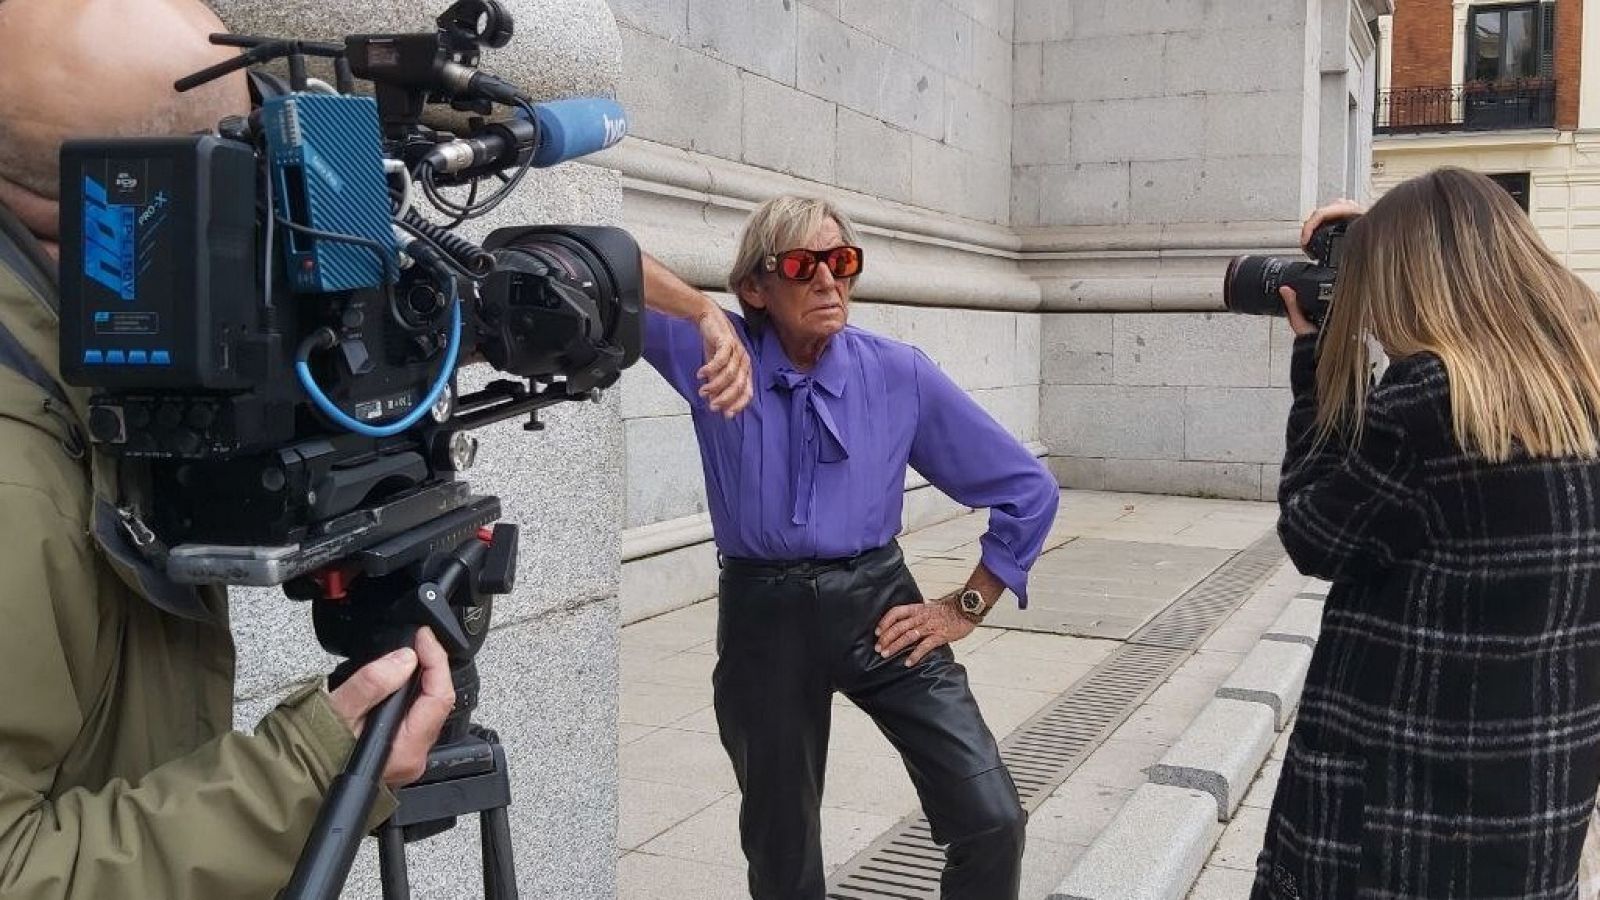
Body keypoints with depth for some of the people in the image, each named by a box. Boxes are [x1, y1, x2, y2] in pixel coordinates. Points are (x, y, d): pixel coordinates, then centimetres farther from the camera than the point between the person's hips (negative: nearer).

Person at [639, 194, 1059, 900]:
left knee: (992, 819, -7)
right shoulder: (717, 353, -6)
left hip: (878, 604, 0)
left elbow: (1029, 490, 3)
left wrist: (968, 606, 2)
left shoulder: (901, 374, -5)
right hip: (762, 619, 0)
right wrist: (704, 315, -32)